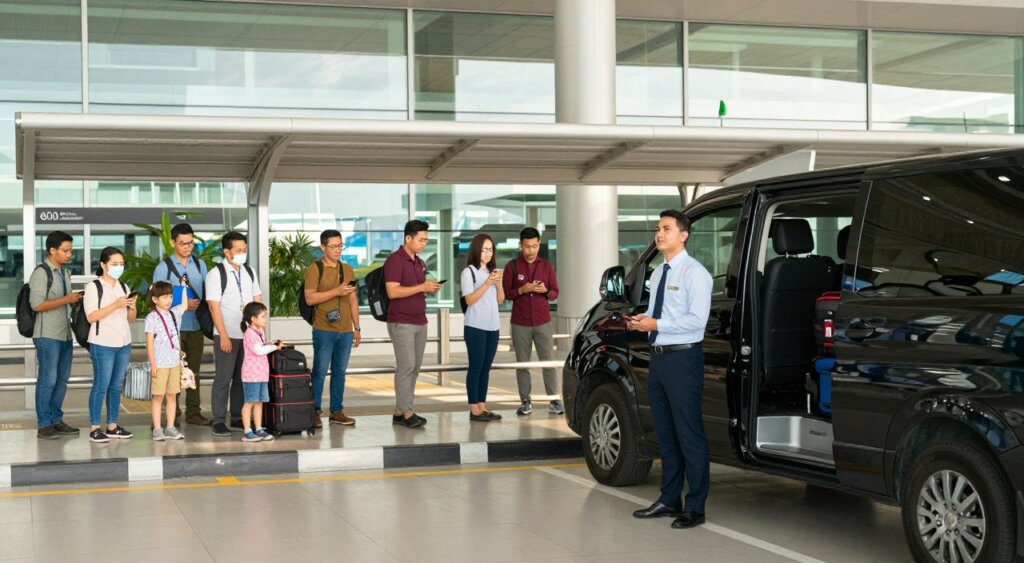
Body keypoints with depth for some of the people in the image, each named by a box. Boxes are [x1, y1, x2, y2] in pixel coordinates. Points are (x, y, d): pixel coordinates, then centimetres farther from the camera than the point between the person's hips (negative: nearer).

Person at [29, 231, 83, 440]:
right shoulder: (41, 272, -11)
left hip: (65, 334, 8)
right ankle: (44, 425, 3)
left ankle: (56, 420, 19)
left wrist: (76, 300, 5)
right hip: (47, 336, -8)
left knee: (62, 379, 11)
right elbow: (37, 304, -19)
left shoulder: (65, 272, 14)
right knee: (48, 380, -4)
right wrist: (67, 300, -16)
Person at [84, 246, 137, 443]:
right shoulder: (94, 287, -4)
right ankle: (94, 428, 1)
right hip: (103, 344, -6)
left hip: (124, 343, 6)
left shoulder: (123, 287, 14)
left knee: (116, 386, 9)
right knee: (101, 385, -5)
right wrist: (116, 305, -21)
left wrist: (132, 306, -5)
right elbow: (91, 317, -14)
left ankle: (112, 426, 15)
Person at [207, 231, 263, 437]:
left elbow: (258, 300, 13)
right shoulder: (216, 274, -7)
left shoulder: (249, 272, 10)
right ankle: (218, 421, 6)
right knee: (223, 379, -1)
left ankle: (238, 419, 18)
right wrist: (224, 336, -14)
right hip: (227, 335, -5)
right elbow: (214, 307, -10)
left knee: (242, 378, 9)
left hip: (248, 334, 5)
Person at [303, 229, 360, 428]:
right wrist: (336, 291, -18)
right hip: (324, 330, -5)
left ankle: (337, 411, 15)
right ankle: (315, 412, 3)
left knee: (340, 372, 8)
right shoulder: (315, 269, -3)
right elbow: (310, 298, -12)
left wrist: (356, 328, 14)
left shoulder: (347, 270, 14)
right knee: (320, 372, -2)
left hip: (345, 331, 5)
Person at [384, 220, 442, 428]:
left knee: (415, 368, 6)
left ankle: (399, 412, 10)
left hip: (420, 322, 8)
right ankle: (406, 413, -6)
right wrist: (421, 287, -18)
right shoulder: (395, 260, -10)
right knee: (406, 367, -9)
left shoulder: (420, 263, 17)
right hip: (401, 323, -8)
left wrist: (430, 289, 4)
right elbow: (392, 292, -19)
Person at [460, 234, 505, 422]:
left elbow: (500, 300, 12)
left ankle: (482, 406, 10)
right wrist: (487, 283, -20)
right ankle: (474, 410, -5)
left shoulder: (494, 271, 14)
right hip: (475, 326, -6)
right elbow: (469, 300, -13)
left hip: (493, 326, 6)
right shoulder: (469, 272, -5)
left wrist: (499, 284, -6)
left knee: (486, 367, 7)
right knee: (476, 367, -5)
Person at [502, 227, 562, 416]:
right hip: (520, 324, -1)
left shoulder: (546, 266, 8)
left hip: (543, 322, 1)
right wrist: (522, 290, -16)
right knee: (522, 363, 2)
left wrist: (545, 291, -12)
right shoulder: (512, 266, 2)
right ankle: (525, 402, 6)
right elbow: (505, 293, 1)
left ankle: (554, 401, 0)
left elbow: (555, 293, 10)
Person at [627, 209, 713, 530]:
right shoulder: (658, 274, 16)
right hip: (658, 358, 9)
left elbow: (697, 320, -18)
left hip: (682, 359, -9)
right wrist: (641, 321, 4)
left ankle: (695, 507, 3)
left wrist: (656, 324, -18)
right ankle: (669, 500, 24)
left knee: (689, 434, -4)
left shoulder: (694, 273, -10)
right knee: (665, 434, 14)